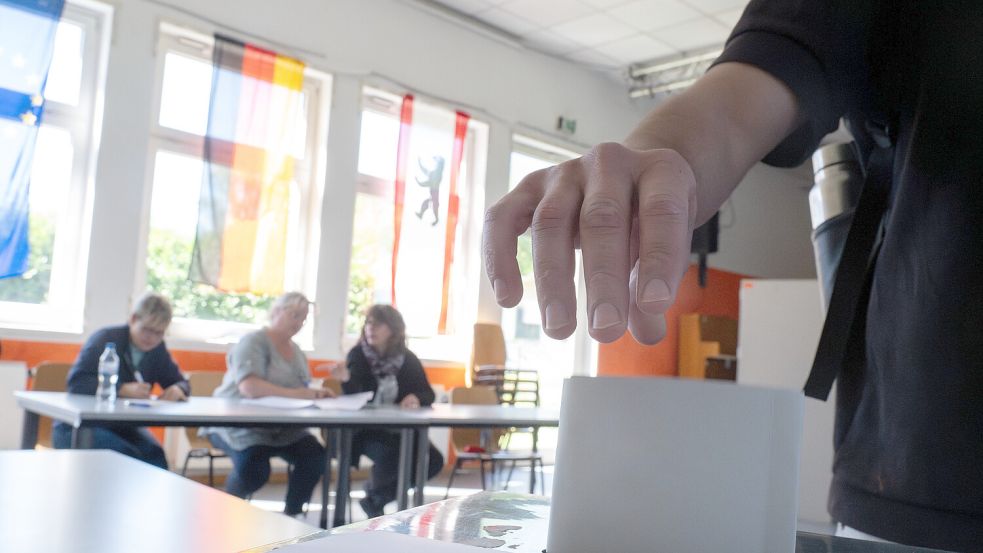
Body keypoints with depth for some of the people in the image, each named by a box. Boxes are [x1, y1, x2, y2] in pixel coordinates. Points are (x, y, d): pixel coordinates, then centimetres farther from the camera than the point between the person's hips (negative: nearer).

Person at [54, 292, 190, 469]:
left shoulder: (157, 349, 6)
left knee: (155, 456, -26)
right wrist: (123, 389, -37)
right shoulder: (106, 339, -12)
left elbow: (180, 382, 7)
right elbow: (76, 382, -24)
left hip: (123, 428, 5)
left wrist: (178, 389, -19)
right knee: (127, 456, -32)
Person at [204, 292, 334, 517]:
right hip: (239, 427, -6)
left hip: (281, 429, 6)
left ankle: (292, 513, -1)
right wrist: (295, 394, -31)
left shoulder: (295, 350, 15)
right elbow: (248, 387, -26)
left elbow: (301, 391, 14)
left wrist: (316, 394, -10)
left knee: (315, 456, -19)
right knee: (254, 468, -32)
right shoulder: (253, 342, -9)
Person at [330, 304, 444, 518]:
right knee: (389, 456, -33)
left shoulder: (408, 359, 2)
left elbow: (428, 394, 1)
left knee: (433, 461, -15)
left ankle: (375, 499, 6)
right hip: (364, 429, -4)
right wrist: (346, 379, -38)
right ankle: (375, 508, 2)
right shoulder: (357, 355, -6)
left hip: (401, 429, 4)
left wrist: (416, 398, -22)